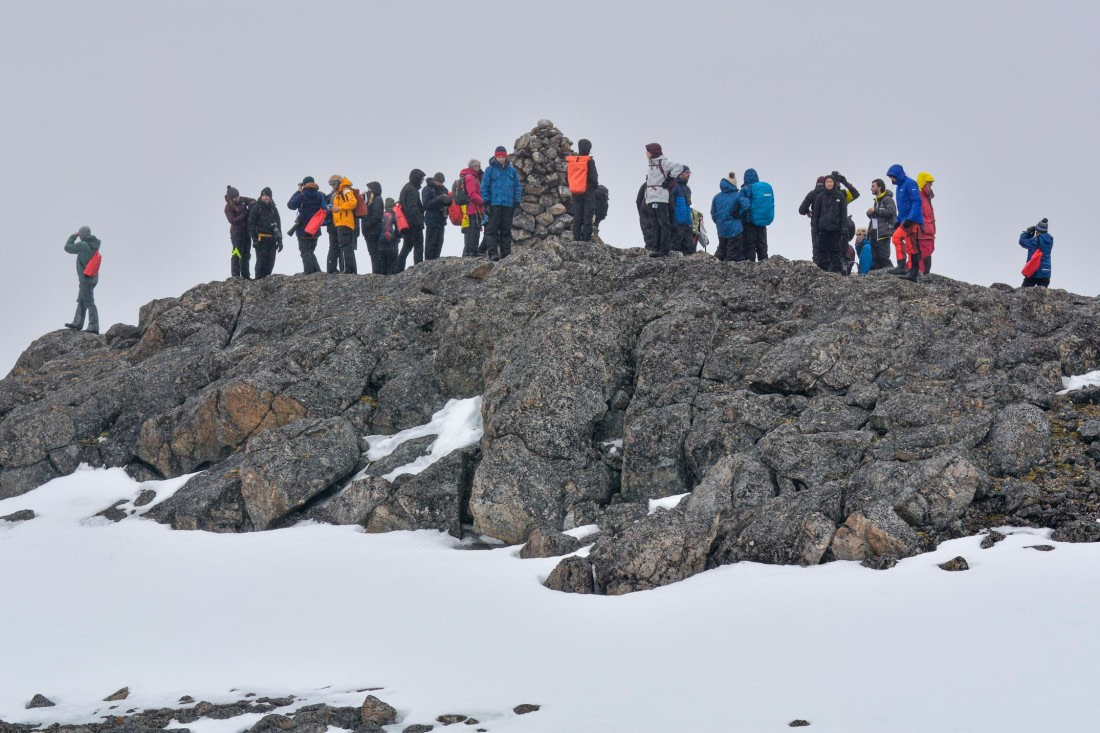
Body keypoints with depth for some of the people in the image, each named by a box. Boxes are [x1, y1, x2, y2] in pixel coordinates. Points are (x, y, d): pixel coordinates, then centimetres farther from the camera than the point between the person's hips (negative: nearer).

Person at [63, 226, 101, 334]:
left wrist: (73, 236, 0)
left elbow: (68, 248, -12)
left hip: (86, 279, -9)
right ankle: (77, 323, 25)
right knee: (81, 301, 18)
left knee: (89, 303, -6)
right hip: (93, 278, 9)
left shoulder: (83, 245, -21)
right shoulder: (95, 244, 3)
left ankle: (94, 327, -6)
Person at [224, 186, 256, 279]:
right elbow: (232, 220, -24)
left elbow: (253, 201, 9)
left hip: (246, 230, 7)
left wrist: (250, 204, -14)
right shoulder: (228, 207, -15)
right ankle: (235, 275, -11)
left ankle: (245, 275, 18)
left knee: (246, 254, 11)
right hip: (237, 232, -7)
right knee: (237, 253, -11)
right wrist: (244, 215, -27)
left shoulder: (241, 200, 1)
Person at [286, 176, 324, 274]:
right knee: (311, 251, 18)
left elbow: (290, 205, 0)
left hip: (303, 229, -5)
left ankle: (309, 273, -9)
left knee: (305, 252, -1)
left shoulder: (301, 196, -14)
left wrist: (298, 191, 4)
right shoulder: (320, 196, -2)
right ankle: (317, 271, 10)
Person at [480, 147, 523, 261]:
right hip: (494, 205, -2)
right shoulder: (490, 170, 3)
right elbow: (484, 187, 3)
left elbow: (517, 187, 13)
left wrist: (517, 203, 6)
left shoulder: (512, 170, 10)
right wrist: (486, 202, -5)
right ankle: (493, 253, -10)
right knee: (492, 230, -7)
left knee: (506, 230, 6)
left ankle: (506, 253, 9)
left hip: (508, 205, 2)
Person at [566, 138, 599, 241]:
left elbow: (567, 176, 7)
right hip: (588, 191, -5)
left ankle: (576, 239, 6)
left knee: (577, 217, 9)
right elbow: (593, 177, -11)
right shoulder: (589, 162, -11)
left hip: (575, 193, 5)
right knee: (588, 216, -2)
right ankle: (586, 239, -7)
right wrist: (595, 185, 9)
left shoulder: (570, 161, 3)